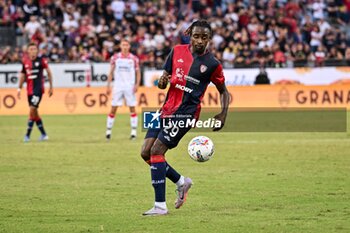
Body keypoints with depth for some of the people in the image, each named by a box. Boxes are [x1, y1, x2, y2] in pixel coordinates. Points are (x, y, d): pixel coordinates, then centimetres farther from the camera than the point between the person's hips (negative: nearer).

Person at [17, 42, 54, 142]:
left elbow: (49, 72, 3)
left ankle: (28, 135, -12)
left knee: (32, 110, -16)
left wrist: (51, 87, 3)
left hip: (38, 88, -5)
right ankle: (44, 134, 20)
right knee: (34, 112, 8)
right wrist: (19, 88, 12)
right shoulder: (25, 61, 6)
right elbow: (23, 75, 16)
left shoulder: (41, 60, -5)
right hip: (29, 89, 5)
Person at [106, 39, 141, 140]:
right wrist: (108, 85, 2)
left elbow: (138, 73, 7)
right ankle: (108, 130, 4)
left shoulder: (134, 58, 3)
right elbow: (111, 72, 9)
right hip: (118, 86, 0)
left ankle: (134, 131, 1)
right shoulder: (115, 58, 5)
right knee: (113, 109, -2)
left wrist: (137, 84, -8)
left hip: (130, 86, 0)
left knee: (132, 108, -1)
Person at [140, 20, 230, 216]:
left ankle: (160, 206, -13)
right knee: (146, 153, 1)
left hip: (186, 112, -6)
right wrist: (162, 81, -9)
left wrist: (223, 115, -7)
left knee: (156, 150, -18)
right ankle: (182, 182, 23)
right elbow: (165, 76, 15)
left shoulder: (212, 64, -6)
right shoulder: (178, 51, 6)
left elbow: (223, 91, 7)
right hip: (167, 109, 6)